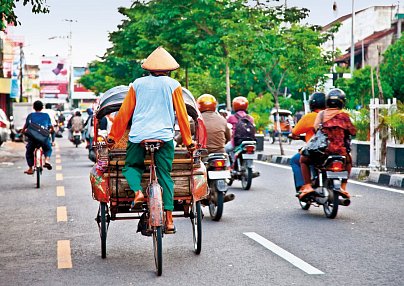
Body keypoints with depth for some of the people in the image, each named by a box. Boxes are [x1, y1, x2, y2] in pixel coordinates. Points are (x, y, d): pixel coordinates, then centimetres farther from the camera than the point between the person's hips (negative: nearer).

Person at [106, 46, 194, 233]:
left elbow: (124, 113, 14)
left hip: (138, 136, 1)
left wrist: (113, 137, 21)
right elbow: (182, 115, 9)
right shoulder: (173, 85, 9)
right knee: (165, 175, 3)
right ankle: (169, 219, -2)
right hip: (164, 136, -1)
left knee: (131, 166, 20)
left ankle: (137, 191, -10)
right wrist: (188, 141, 16)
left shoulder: (137, 84, 13)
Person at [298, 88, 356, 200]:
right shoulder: (344, 116, 2)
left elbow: (315, 129, -2)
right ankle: (343, 187, 26)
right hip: (340, 152, 1)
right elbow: (353, 132, 9)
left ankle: (307, 186, 7)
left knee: (303, 160, 25)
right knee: (348, 161, 37)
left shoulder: (321, 114, 0)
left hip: (323, 149, -1)